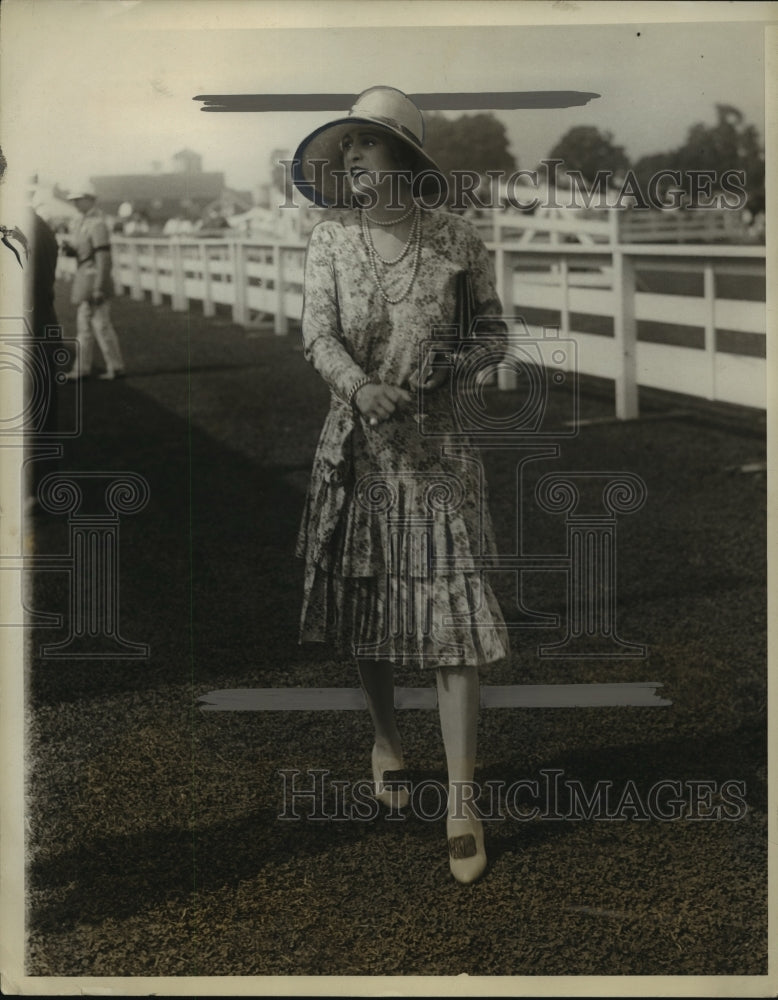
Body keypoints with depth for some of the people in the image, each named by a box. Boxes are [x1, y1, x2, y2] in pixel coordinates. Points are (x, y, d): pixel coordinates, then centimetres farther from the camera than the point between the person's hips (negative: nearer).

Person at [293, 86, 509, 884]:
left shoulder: (455, 240, -1)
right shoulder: (330, 240, 2)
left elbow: (494, 333, 7)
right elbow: (316, 333, -10)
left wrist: (451, 363, -14)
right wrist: (361, 385, -30)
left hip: (435, 445, -2)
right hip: (357, 444, 2)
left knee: (451, 611, -7)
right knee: (366, 605, 11)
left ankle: (461, 804, -3)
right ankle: (386, 743, 37)